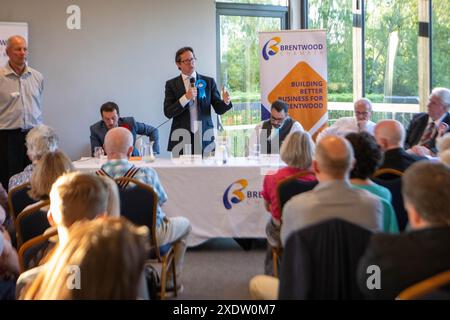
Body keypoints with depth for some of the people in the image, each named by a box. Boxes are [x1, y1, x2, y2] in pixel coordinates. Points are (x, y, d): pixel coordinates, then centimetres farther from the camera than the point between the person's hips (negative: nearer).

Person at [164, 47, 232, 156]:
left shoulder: (208, 82, 9)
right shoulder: (171, 84, 6)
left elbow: (219, 109, 8)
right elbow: (168, 112, -2)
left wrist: (225, 101, -14)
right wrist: (186, 97, -14)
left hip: (204, 138, 1)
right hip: (182, 139, -1)